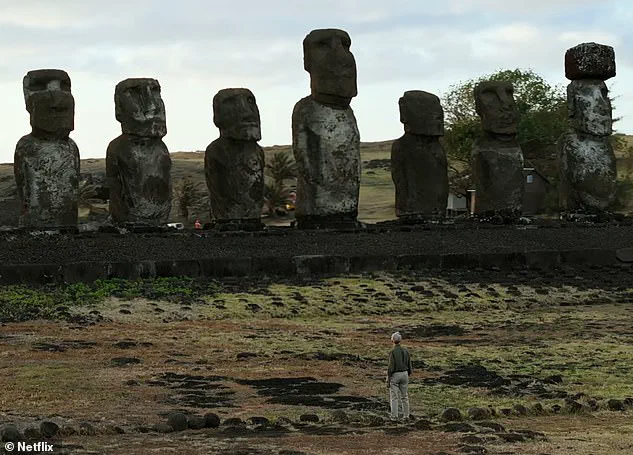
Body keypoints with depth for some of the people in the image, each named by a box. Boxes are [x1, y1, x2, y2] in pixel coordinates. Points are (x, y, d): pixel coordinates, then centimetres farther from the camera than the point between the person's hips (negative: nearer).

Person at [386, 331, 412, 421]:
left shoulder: (392, 352, -16)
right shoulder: (405, 351, 1)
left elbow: (391, 367, -17)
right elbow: (409, 366, 6)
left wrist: (388, 380, -10)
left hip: (394, 375, -5)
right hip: (404, 374, 5)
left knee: (394, 397, 2)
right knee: (404, 396, 13)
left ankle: (394, 416, 0)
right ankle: (406, 415, 13)